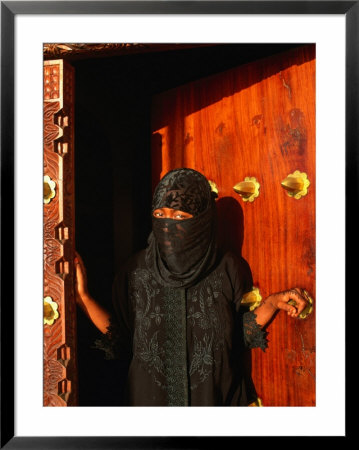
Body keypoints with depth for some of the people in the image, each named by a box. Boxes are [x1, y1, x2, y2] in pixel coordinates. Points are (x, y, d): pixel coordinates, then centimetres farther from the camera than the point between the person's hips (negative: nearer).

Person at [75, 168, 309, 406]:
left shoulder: (226, 269, -11)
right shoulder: (135, 271, -10)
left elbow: (240, 335, -4)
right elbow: (122, 339, -7)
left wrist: (272, 303, -18)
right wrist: (83, 296, -14)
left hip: (214, 396, 0)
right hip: (151, 395, 1)